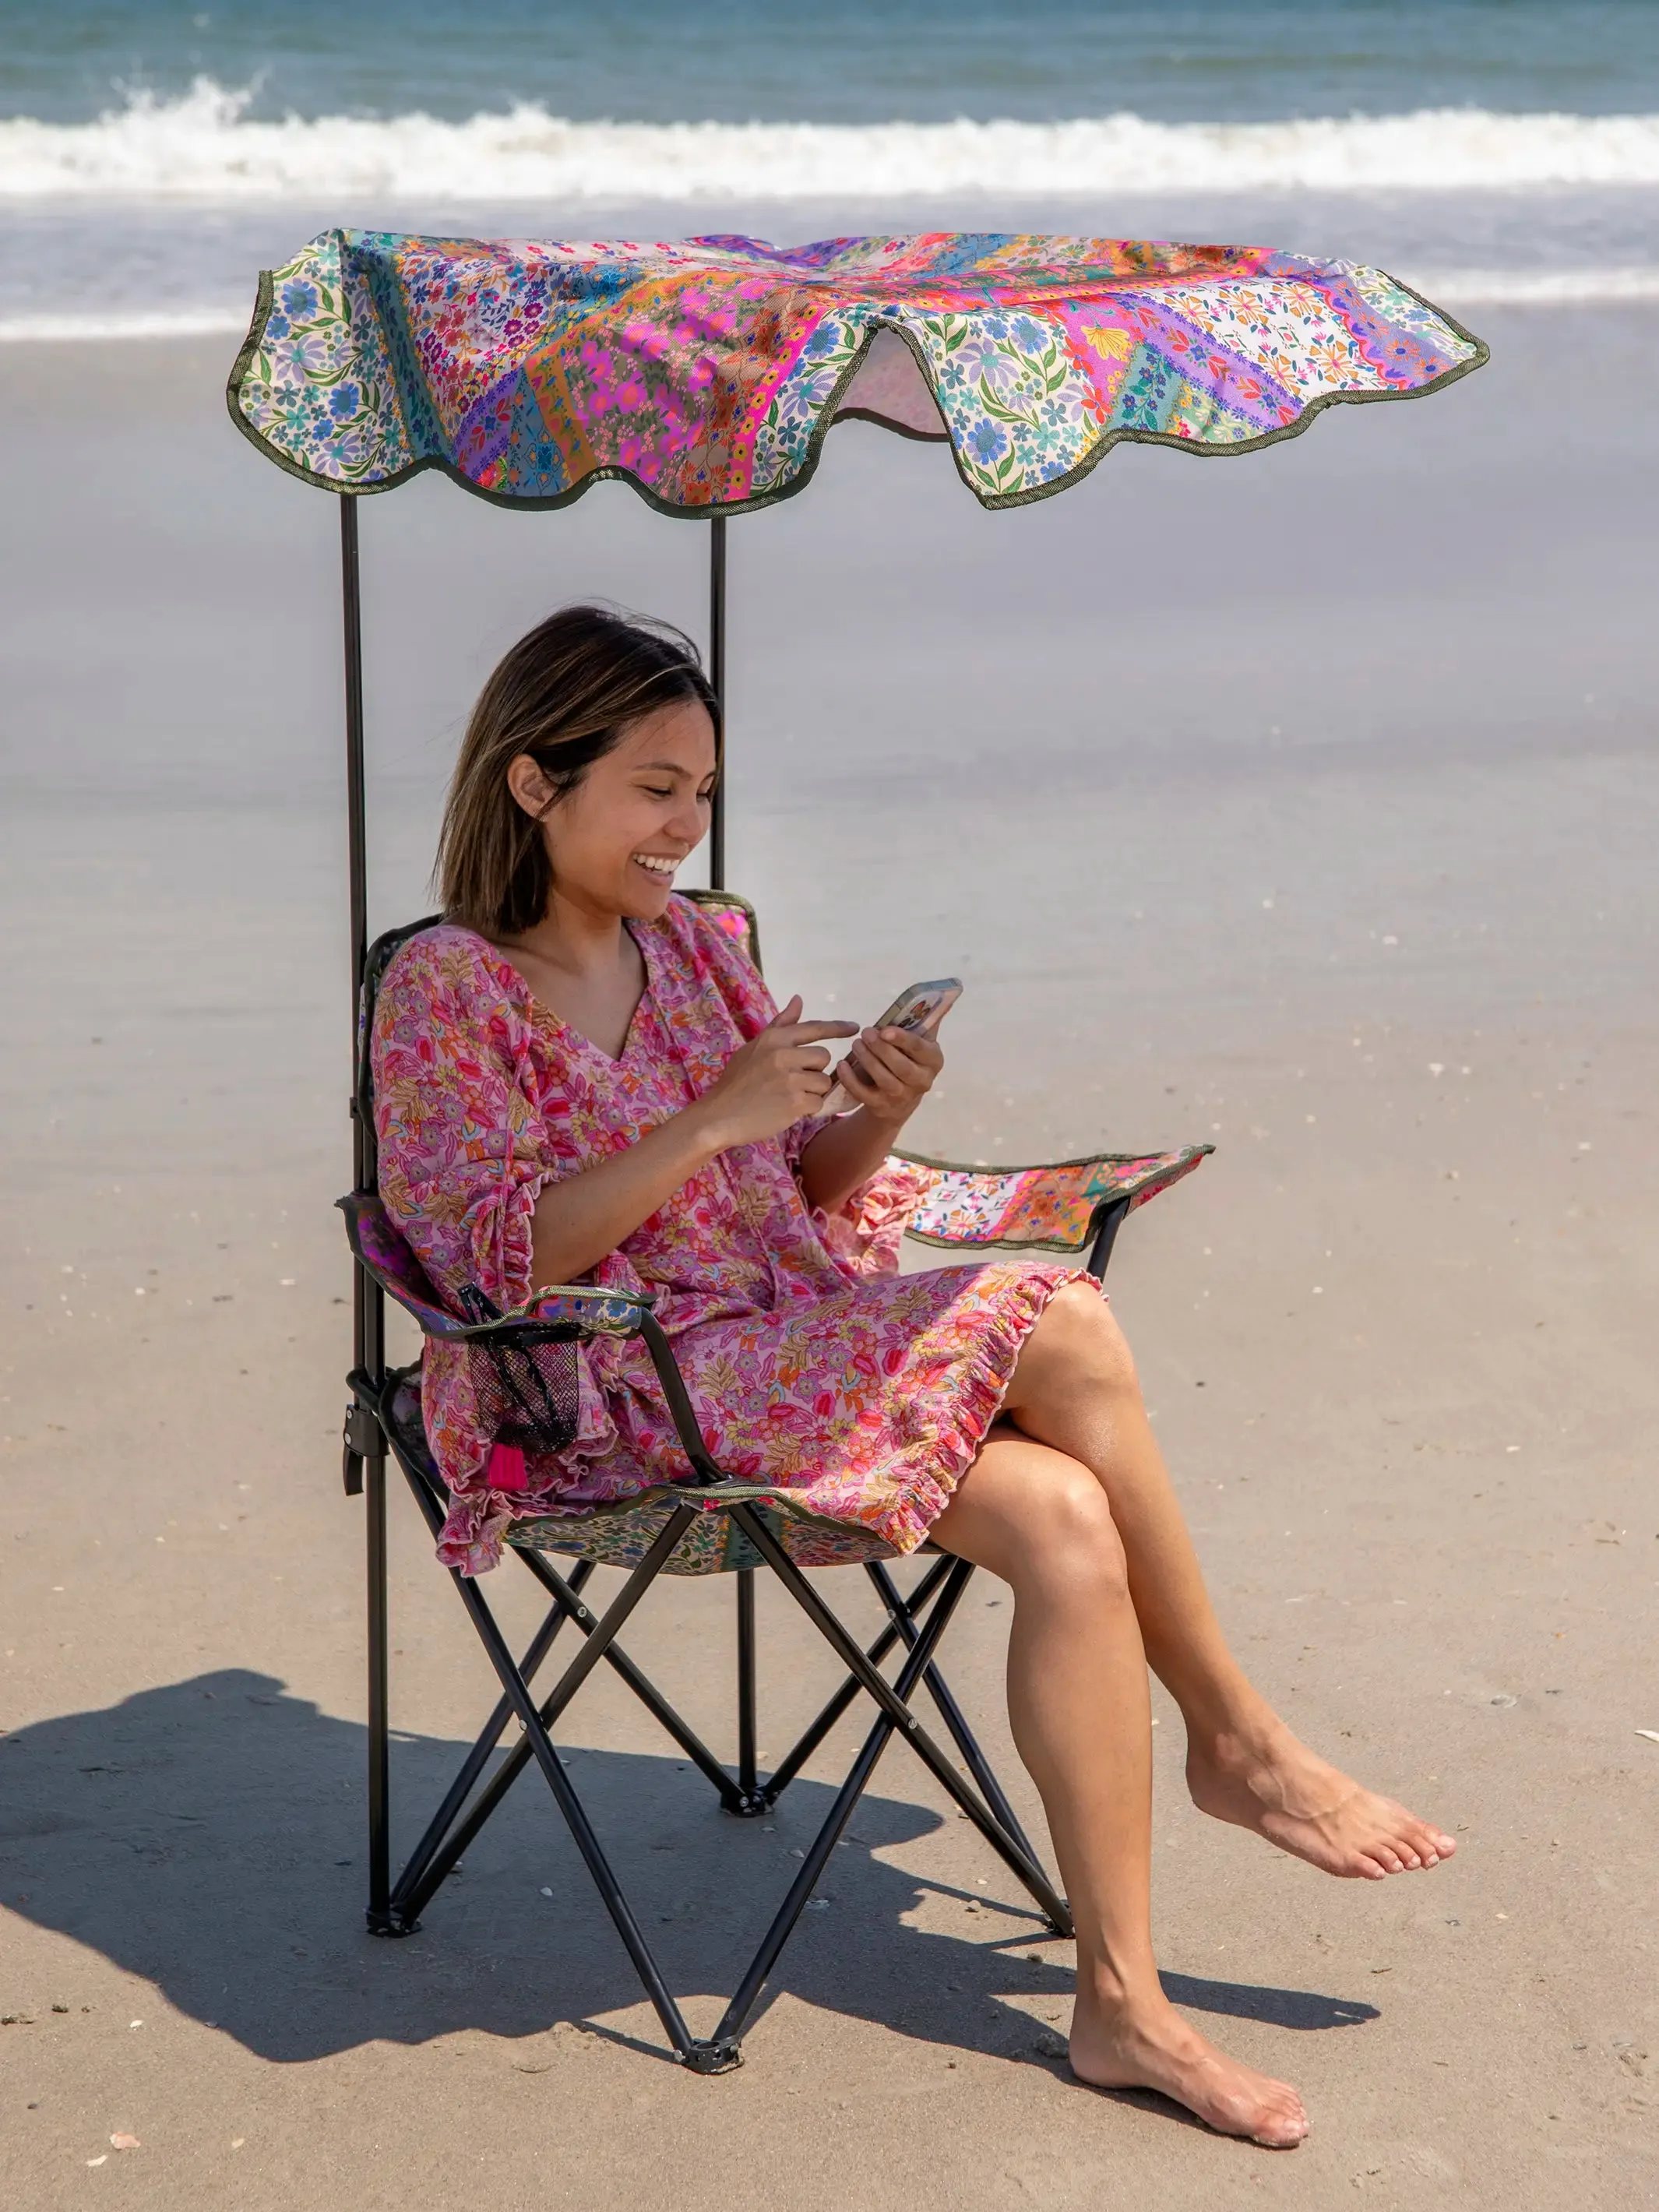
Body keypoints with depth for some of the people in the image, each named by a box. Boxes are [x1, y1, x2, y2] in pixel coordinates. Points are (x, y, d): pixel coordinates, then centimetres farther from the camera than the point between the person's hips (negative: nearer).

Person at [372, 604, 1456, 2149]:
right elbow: (495, 1256, -16)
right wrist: (716, 1121, -22)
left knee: (1065, 1519, -23)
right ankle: (1237, 1743, -8)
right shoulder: (447, 989, -5)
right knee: (1053, 1323, -25)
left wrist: (879, 1114, -5)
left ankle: (1121, 2004, -20)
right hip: (624, 1406, -7)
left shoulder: (695, 947, 15)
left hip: (794, 1355, 7)